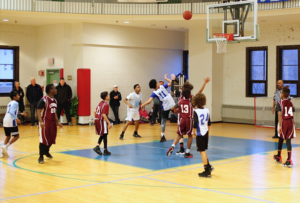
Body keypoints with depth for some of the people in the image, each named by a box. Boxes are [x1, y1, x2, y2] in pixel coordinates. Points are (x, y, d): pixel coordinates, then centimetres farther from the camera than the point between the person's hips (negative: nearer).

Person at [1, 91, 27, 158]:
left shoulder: (10, 103, 21)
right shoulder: (15, 103, -7)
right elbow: (11, 112, -23)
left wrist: (20, 114, 39)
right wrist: (16, 119, -32)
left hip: (5, 121, 9)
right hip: (11, 122, -9)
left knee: (8, 136, 18)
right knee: (16, 136, 3)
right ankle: (5, 146, -11)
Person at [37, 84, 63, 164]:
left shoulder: (54, 100, 11)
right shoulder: (44, 100, -15)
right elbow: (39, 111, -18)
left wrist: (57, 122, 17)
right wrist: (41, 122, -28)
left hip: (52, 122, 8)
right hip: (45, 123, -8)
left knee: (52, 139, 15)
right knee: (43, 140, -6)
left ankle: (46, 151, 40)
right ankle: (41, 157, 4)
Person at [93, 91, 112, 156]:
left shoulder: (100, 103, 12)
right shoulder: (106, 105, -14)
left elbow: (95, 112, 15)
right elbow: (104, 115, -21)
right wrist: (109, 123, -19)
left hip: (97, 120, 8)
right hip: (102, 120, -8)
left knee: (102, 135, 17)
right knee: (104, 135, 1)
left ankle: (97, 146, 5)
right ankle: (105, 150, 5)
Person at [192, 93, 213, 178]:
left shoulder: (196, 111, -14)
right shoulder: (207, 110, 6)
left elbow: (195, 124, -17)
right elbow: (209, 123, 13)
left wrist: (194, 133, -3)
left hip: (199, 133, -7)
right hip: (206, 132, 7)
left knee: (202, 151, -1)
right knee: (203, 150, 21)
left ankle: (207, 171, 1)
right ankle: (208, 166, 21)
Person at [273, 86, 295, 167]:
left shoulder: (280, 103, -4)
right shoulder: (291, 103, 10)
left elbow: (280, 115, -12)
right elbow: (292, 115, 12)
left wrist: (279, 126, -14)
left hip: (283, 122, -3)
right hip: (291, 122, 3)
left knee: (281, 139, 14)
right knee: (288, 140, 1)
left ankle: (278, 157, 31)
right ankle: (289, 160, -9)